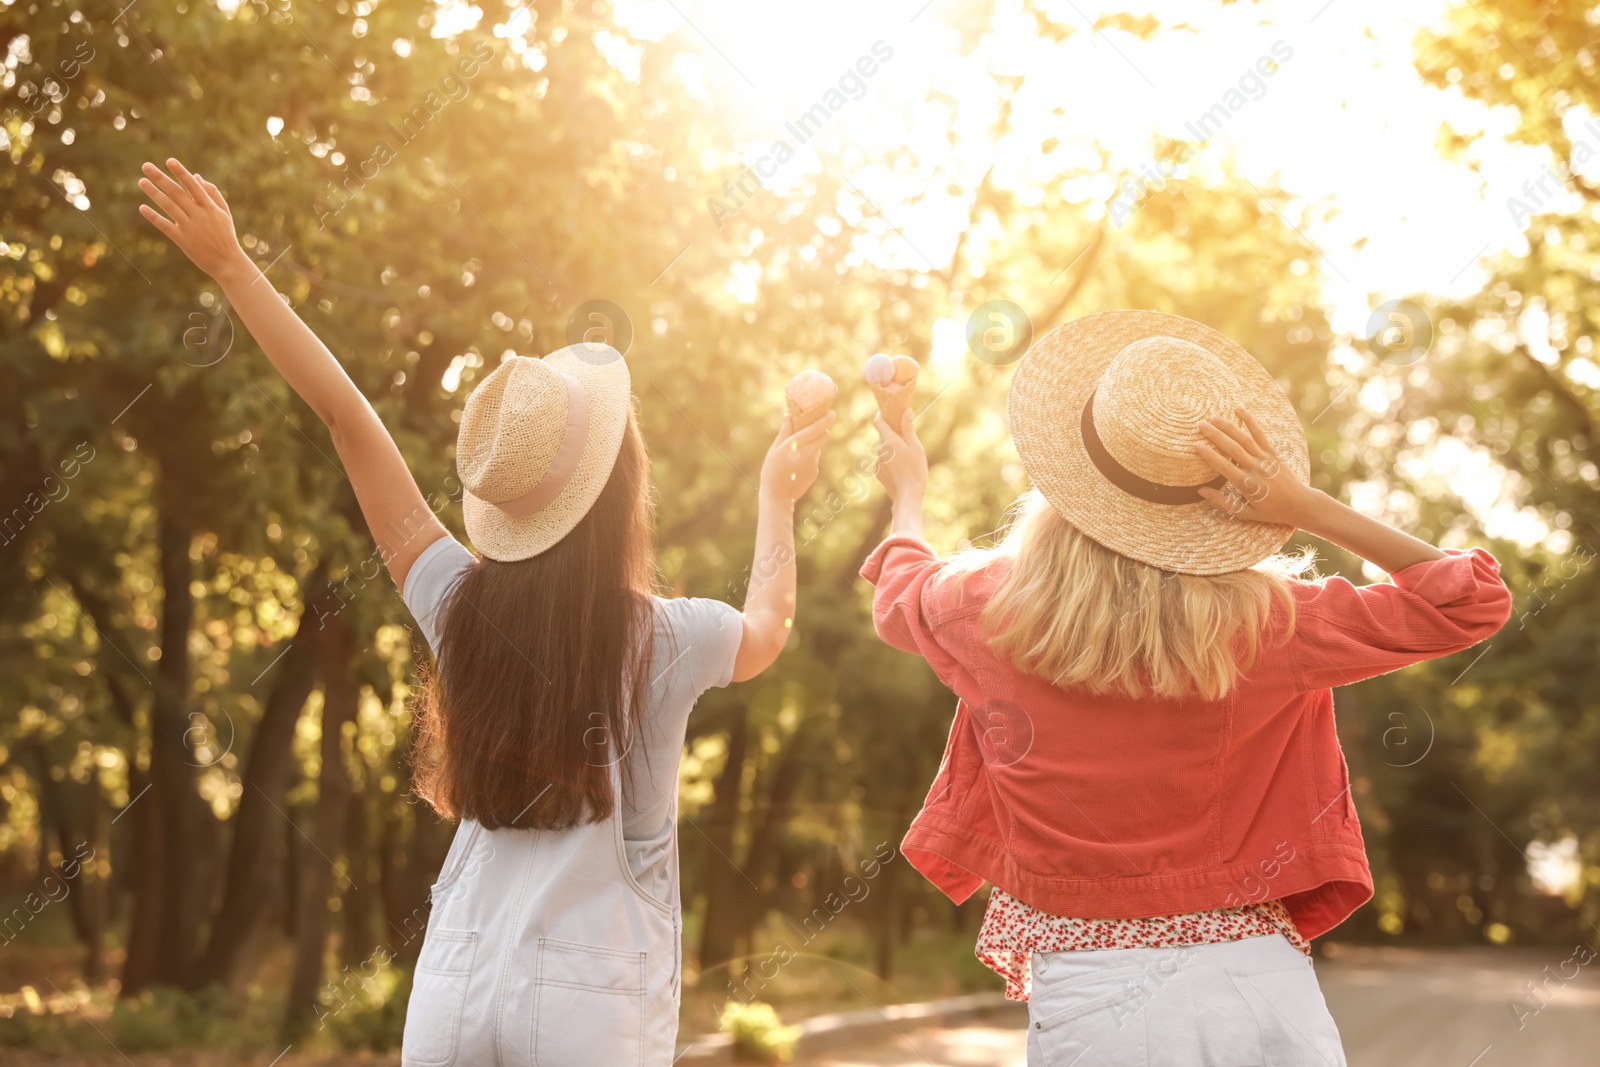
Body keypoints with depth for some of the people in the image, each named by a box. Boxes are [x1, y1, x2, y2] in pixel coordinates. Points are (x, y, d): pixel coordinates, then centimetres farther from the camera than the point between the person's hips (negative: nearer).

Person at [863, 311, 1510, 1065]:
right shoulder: (1261, 623, -12)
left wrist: (907, 491, 39)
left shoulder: (987, 610, -8)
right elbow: (1473, 601, -1)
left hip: (1086, 1004, 1)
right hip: (1255, 987, -1)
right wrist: (1307, 508, -9)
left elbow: (899, 593, 18)